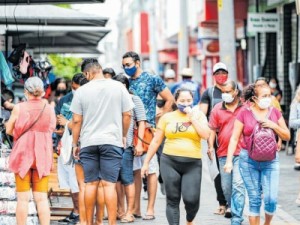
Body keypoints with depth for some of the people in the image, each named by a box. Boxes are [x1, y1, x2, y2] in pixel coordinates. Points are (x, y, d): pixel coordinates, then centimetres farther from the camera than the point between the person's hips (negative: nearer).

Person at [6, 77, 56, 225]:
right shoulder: (49, 109, -2)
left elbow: (9, 130, 2)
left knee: (23, 198, 3)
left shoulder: (19, 108, -8)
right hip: (42, 156, 2)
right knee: (41, 198, 3)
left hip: (22, 154, -2)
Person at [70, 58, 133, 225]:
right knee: (109, 184, -3)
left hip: (88, 143, 1)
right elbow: (127, 114, 3)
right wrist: (123, 136, 18)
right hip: (112, 141, -1)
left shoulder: (82, 91, -1)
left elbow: (77, 120, 1)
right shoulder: (118, 87, 0)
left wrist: (75, 144, 11)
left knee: (91, 183, 8)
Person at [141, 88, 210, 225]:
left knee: (191, 199, -8)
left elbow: (206, 135, -8)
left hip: (192, 164, -1)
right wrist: (146, 162, 10)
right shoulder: (167, 117, 9)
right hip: (170, 162, 1)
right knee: (172, 199, 0)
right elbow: (156, 142, 11)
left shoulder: (198, 115, 8)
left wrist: (192, 117, -6)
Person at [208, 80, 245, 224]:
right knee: (226, 186, 13)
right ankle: (232, 207, 39)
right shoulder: (217, 109, 7)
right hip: (223, 153, 4)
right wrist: (210, 146, -3)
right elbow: (212, 129, 8)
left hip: (241, 152, -3)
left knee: (238, 185, -12)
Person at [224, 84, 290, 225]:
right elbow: (234, 138, -2)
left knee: (271, 199, -6)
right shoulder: (244, 113, -3)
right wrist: (229, 160, -8)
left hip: (271, 161, 2)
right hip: (249, 161, -1)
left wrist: (274, 125, -8)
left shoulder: (275, 112, 5)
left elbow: (287, 136, 9)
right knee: (254, 200, 3)